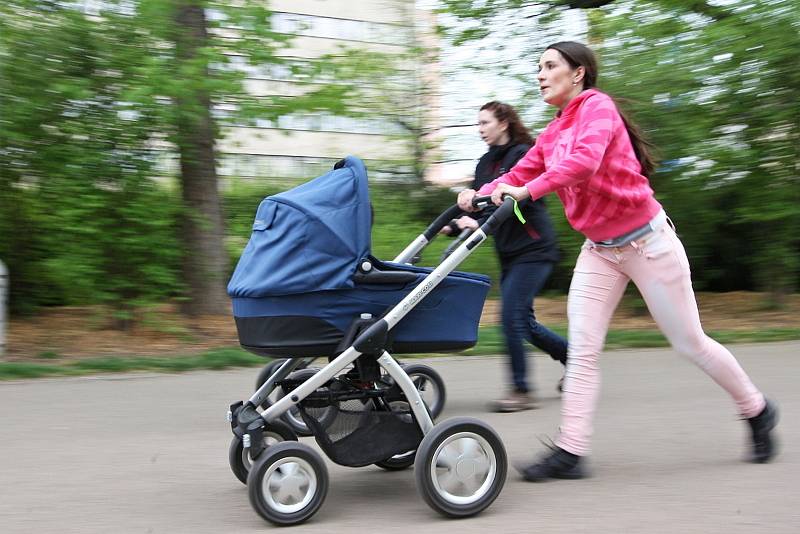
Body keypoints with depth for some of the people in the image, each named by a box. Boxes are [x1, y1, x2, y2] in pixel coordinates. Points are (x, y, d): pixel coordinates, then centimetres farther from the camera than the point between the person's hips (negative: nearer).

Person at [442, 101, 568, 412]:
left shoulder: (522, 153, -9)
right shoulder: (485, 162, 14)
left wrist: (480, 223, -33)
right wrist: (452, 226, -7)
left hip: (532, 248, -8)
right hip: (509, 251, 8)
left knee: (512, 315, -14)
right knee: (522, 320, 10)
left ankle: (521, 390, -6)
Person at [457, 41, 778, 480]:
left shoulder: (598, 106, -14)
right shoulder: (551, 134, 10)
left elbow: (585, 160, -32)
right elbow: (518, 176, 3)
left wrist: (529, 190, -39)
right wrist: (480, 195, -16)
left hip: (646, 241, -7)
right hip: (599, 250, 7)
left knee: (690, 342, 4)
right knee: (581, 349, -5)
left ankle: (757, 411, 25)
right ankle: (570, 451, -3)